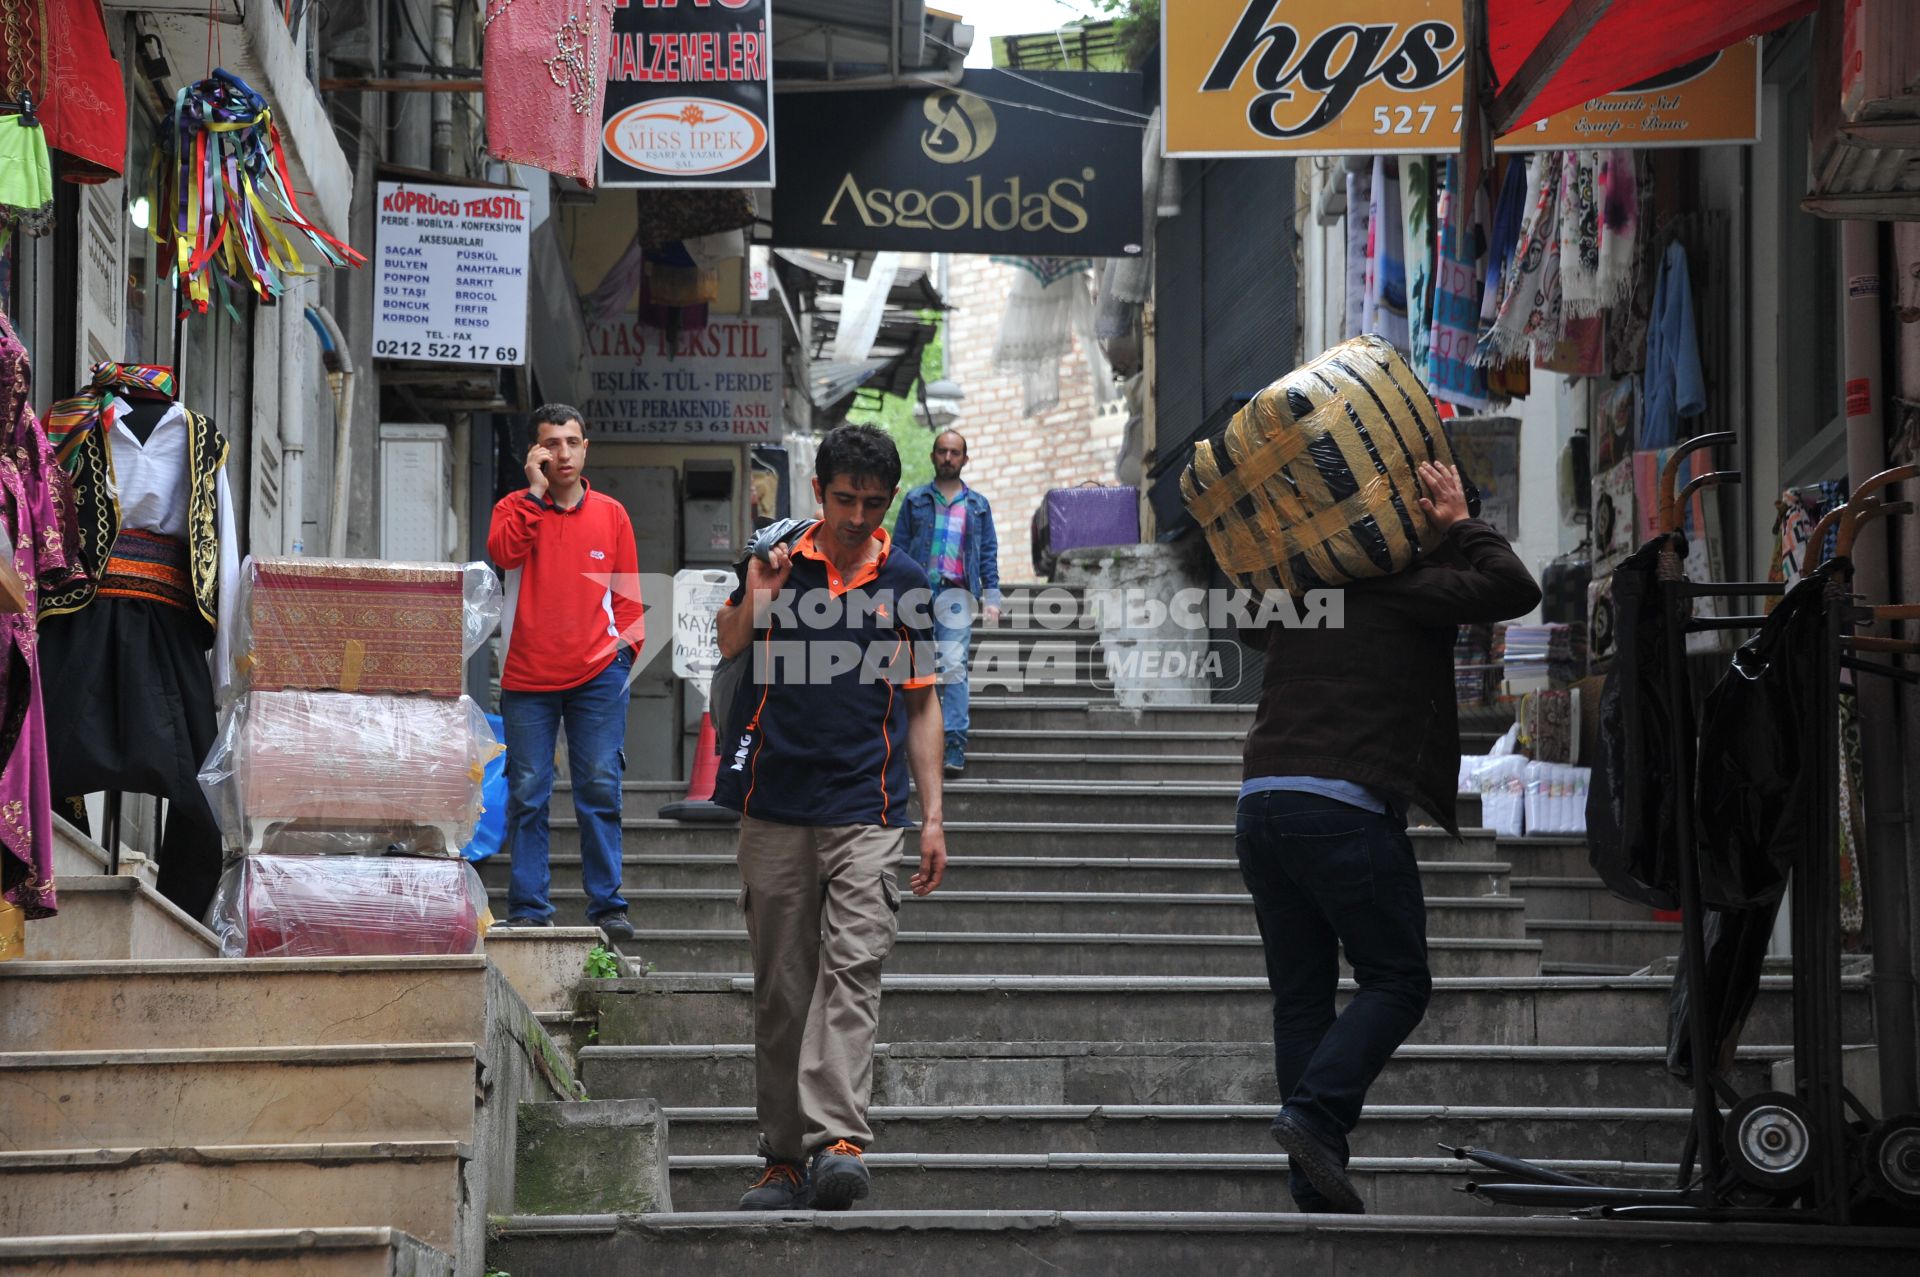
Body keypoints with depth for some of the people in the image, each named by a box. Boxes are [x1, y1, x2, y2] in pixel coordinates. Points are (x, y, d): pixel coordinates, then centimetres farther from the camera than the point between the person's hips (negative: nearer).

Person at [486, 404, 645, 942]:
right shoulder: (516, 508, 6)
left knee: (600, 789, -4)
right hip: (527, 675, -1)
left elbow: (627, 592, 13)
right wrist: (536, 491, -12)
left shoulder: (611, 514, 10)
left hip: (597, 674, 1)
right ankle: (528, 908, 3)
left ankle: (606, 906, 0)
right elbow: (503, 551, -17)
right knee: (527, 793, -2)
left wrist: (626, 644, 1)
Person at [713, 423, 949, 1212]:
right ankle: (784, 1158, 10)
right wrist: (758, 595, -21)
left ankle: (839, 1140, -25)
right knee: (780, 990, 4)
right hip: (776, 811, 1)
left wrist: (933, 815, 8)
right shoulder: (777, 566, 6)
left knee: (851, 971, -15)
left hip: (867, 815, -1)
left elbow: (921, 706, 13)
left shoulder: (907, 585, 8)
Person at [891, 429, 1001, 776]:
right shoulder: (915, 501, 13)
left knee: (954, 667, -12)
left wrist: (991, 597, 3)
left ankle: (955, 743, -16)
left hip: (957, 594, -1)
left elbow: (989, 552, 13)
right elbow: (898, 547, 11)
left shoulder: (977, 506, 15)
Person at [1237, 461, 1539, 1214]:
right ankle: (1316, 1115, -16)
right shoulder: (1407, 587, 0)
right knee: (1397, 981, 4)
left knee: (1300, 996, 9)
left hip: (1260, 805, 7)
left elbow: (1250, 629, 42)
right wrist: (1462, 525, 5)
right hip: (1346, 807, -6)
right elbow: (1512, 590, -9)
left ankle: (1317, 1192, 6)